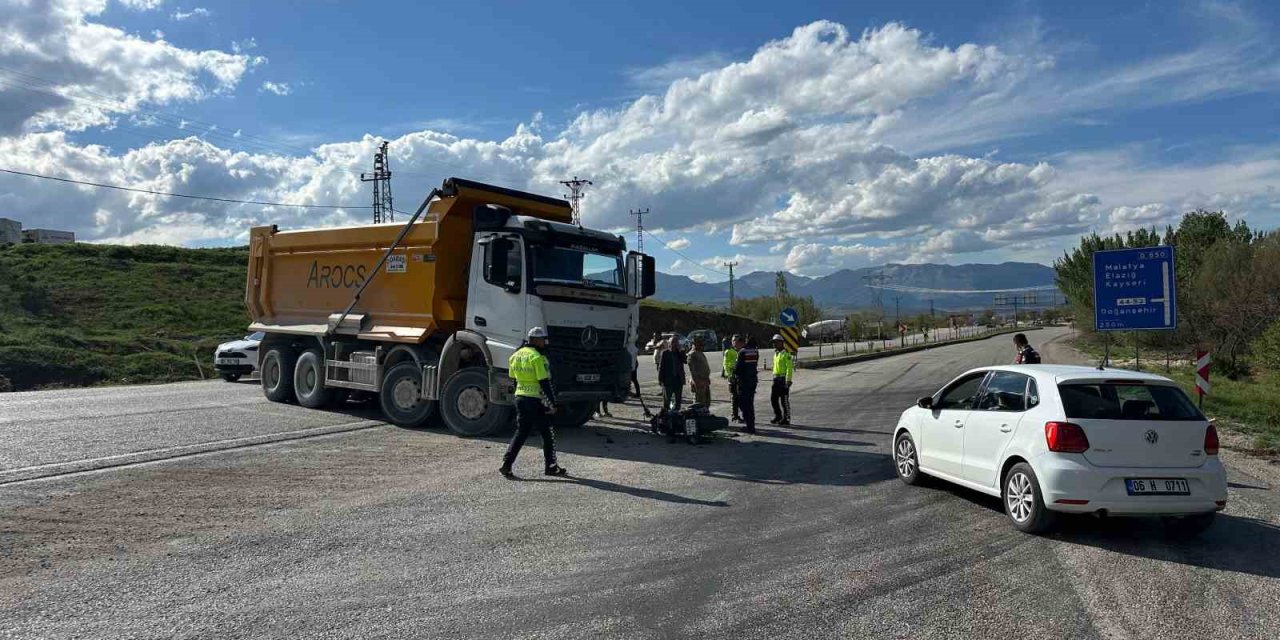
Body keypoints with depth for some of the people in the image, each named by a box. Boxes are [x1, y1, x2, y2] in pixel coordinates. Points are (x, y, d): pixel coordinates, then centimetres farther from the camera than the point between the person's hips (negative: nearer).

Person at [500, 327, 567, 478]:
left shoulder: (515, 356, 9)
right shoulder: (537, 358, -16)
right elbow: (544, 383, -18)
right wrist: (553, 404, -15)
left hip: (520, 398, 7)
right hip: (535, 400, -7)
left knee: (521, 432, 13)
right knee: (548, 435, 7)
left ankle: (506, 464, 4)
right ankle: (551, 467, 16)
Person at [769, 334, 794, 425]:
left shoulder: (786, 354, -12)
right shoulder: (775, 354, 15)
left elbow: (789, 368, -17)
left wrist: (788, 381, -22)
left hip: (783, 379, -8)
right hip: (776, 379, 9)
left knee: (784, 400, -2)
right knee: (773, 399, 9)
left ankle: (786, 418, 7)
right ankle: (777, 416, 21)